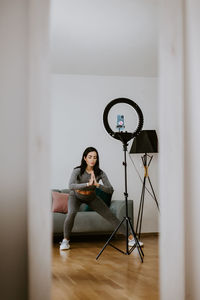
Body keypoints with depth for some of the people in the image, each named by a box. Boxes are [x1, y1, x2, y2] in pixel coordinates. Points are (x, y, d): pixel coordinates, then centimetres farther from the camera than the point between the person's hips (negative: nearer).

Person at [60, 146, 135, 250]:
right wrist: (88, 184, -54)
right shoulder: (77, 171, -29)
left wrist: (97, 184, -42)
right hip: (76, 196, -2)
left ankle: (130, 238, 4)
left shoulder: (100, 173, -22)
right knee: (71, 213, -32)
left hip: (91, 197, 3)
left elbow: (110, 190, -26)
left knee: (110, 215, -5)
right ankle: (65, 240, -11)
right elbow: (71, 186, -44)